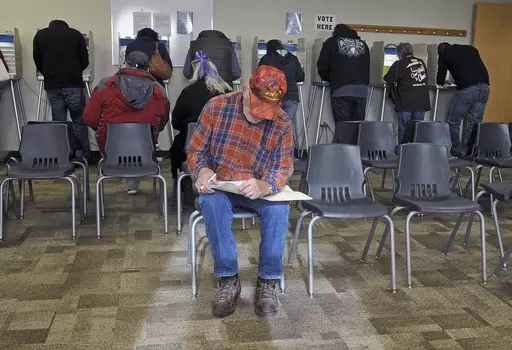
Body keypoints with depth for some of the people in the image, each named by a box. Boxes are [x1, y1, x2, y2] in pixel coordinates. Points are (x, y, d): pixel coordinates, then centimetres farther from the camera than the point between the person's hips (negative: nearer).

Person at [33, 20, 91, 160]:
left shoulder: (40, 35, 13)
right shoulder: (76, 34, 8)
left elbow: (37, 62, 14)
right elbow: (85, 61, 6)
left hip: (52, 85, 2)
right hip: (73, 84, -2)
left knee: (58, 122, 7)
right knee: (79, 122, 5)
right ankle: (84, 156, 8)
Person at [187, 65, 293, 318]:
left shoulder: (283, 124, -9)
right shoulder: (216, 107, -10)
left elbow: (284, 167, -12)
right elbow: (196, 150, -4)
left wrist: (266, 186, -36)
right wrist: (202, 170, -29)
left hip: (259, 189, 1)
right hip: (219, 187, 0)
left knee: (279, 207, -32)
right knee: (212, 203, -36)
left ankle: (267, 282, -20)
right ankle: (228, 280, -25)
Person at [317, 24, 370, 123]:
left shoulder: (331, 42, 10)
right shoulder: (362, 44, 20)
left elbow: (322, 66, 8)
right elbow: (368, 67, 21)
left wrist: (329, 79, 25)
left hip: (340, 89, -3)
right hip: (361, 90, 4)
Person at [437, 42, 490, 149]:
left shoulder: (444, 53, 14)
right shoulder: (470, 48, 26)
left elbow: (440, 82, 18)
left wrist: (441, 81, 40)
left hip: (467, 89, -5)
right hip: (484, 87, 5)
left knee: (454, 122, 8)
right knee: (475, 123, 11)